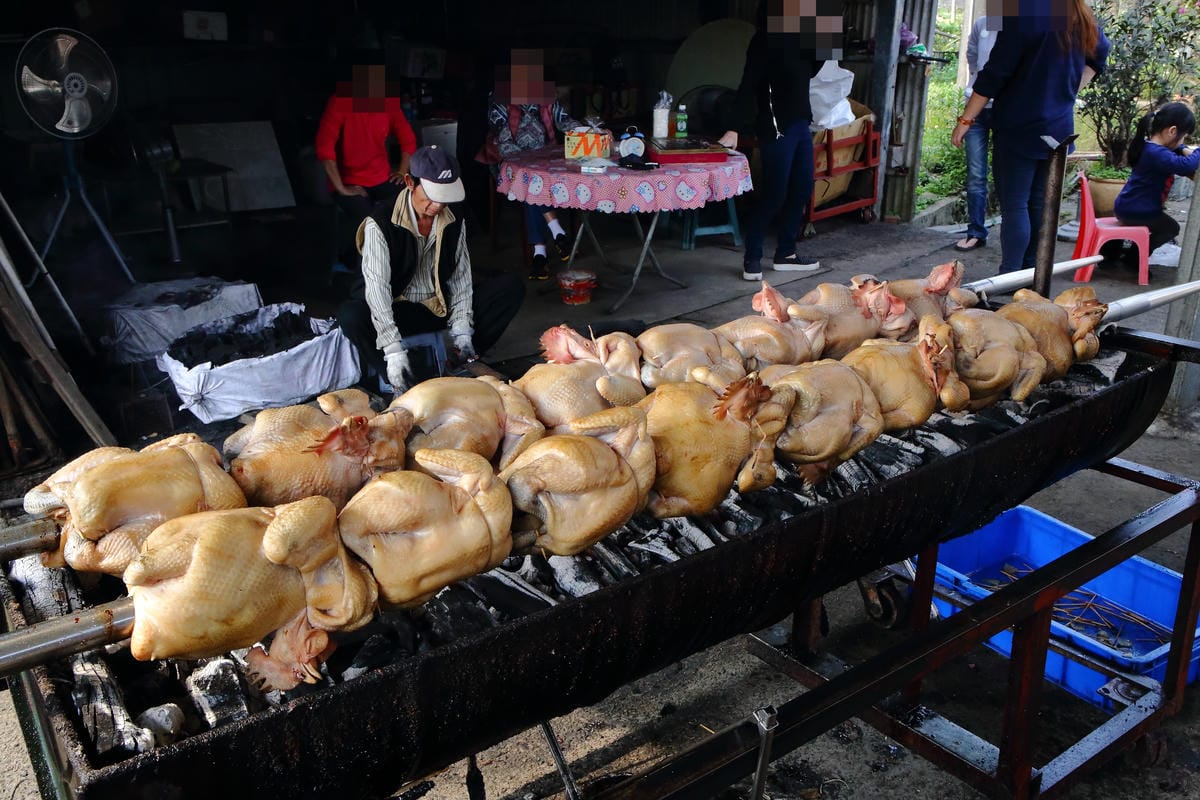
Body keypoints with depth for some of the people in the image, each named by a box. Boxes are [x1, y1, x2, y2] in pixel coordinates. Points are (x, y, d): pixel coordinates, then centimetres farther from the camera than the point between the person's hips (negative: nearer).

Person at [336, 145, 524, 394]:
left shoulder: (454, 219, -2)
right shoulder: (380, 224, -18)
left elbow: (461, 276, -1)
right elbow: (377, 287, -26)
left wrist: (462, 332, -15)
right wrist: (394, 351, -36)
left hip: (442, 307, 5)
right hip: (398, 311, -4)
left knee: (512, 287, -12)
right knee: (350, 316, -37)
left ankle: (461, 364, -17)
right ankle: (400, 385, -28)